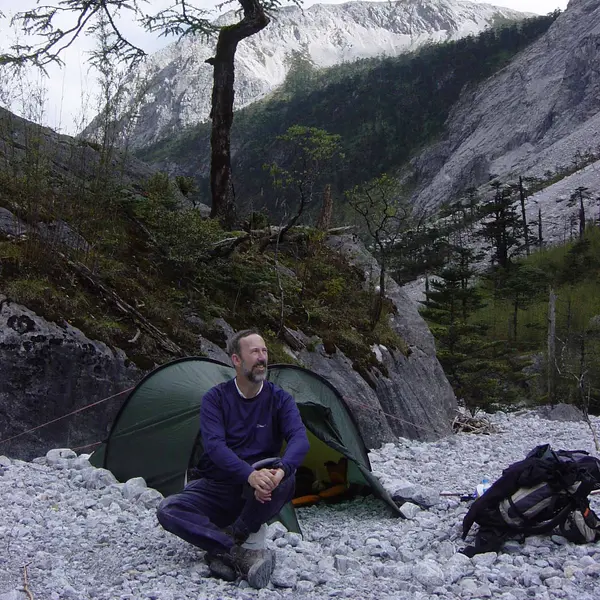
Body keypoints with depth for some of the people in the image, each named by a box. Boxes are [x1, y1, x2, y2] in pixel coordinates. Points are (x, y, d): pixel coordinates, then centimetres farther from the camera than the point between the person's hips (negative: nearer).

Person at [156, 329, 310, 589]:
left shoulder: (280, 399, -4)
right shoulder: (215, 398, -7)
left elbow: (299, 439, -20)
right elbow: (214, 445, -22)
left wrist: (280, 470, -43)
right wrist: (250, 474, -40)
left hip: (259, 497, 0)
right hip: (216, 488, 1)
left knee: (286, 478, -35)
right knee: (168, 510, -26)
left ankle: (223, 549, -21)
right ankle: (239, 556, -34)